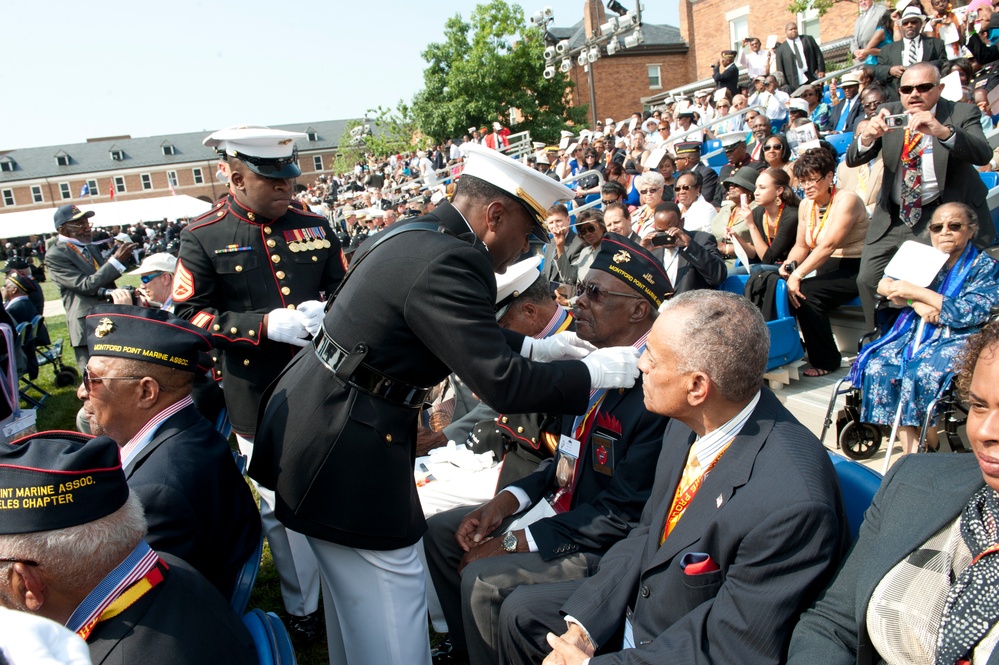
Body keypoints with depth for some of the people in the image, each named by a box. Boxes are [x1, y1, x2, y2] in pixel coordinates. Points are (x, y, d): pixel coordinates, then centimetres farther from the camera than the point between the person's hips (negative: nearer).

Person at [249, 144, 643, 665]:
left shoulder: (413, 233, 8)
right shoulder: (448, 261, -24)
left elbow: (467, 338, 19)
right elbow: (502, 385, -24)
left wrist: (535, 347, 15)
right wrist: (592, 372, -12)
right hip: (343, 451, -10)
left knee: (352, 592, 27)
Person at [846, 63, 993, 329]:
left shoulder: (962, 114, -6)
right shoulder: (889, 113, 1)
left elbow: (983, 155, -25)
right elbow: (853, 160, -8)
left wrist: (942, 132, -43)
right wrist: (868, 136, -32)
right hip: (893, 216, 3)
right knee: (867, 280, -1)